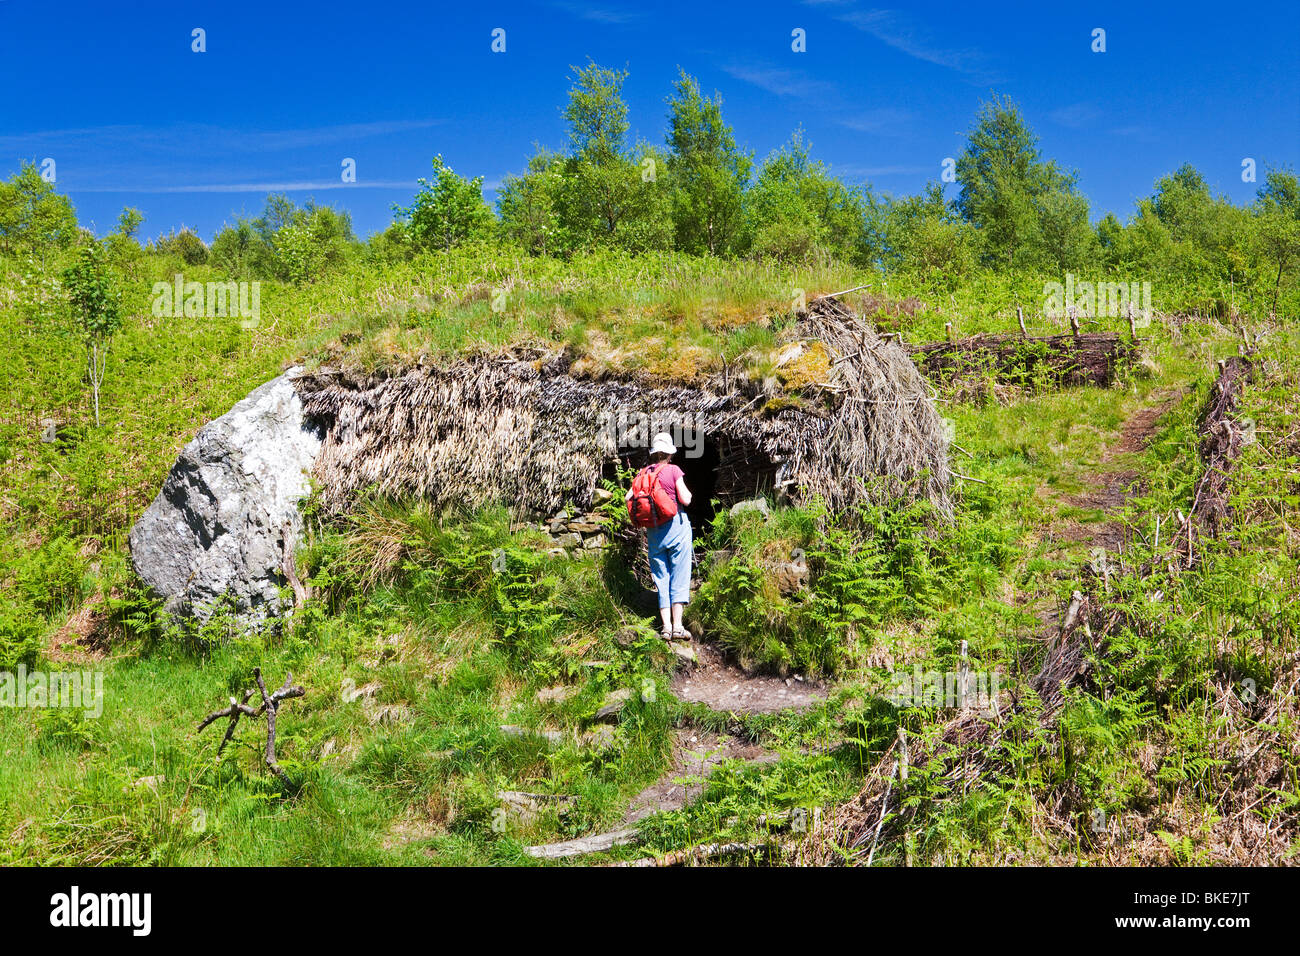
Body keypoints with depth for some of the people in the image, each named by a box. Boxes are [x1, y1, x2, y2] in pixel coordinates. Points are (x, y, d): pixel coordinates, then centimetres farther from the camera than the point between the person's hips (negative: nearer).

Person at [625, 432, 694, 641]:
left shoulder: (643, 472, 4)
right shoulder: (674, 470, -7)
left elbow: (628, 497, 0)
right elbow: (685, 500, -12)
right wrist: (688, 492, 10)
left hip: (653, 530, 4)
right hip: (675, 524, -4)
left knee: (661, 578, 8)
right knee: (679, 576, 0)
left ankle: (666, 627, 2)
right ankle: (677, 626, -5)